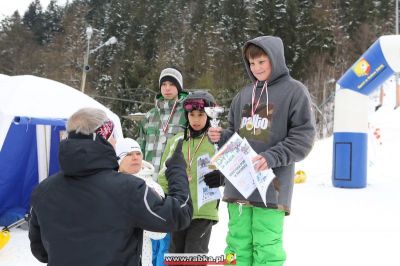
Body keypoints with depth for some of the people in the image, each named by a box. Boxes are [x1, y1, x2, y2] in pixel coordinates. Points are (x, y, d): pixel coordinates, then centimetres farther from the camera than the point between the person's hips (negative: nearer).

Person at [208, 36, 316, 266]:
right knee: (238, 244, 12)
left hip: (272, 186, -5)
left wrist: (271, 158, -19)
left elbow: (303, 137, -7)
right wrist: (221, 137, 1)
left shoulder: (294, 91, -1)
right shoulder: (244, 94, 15)